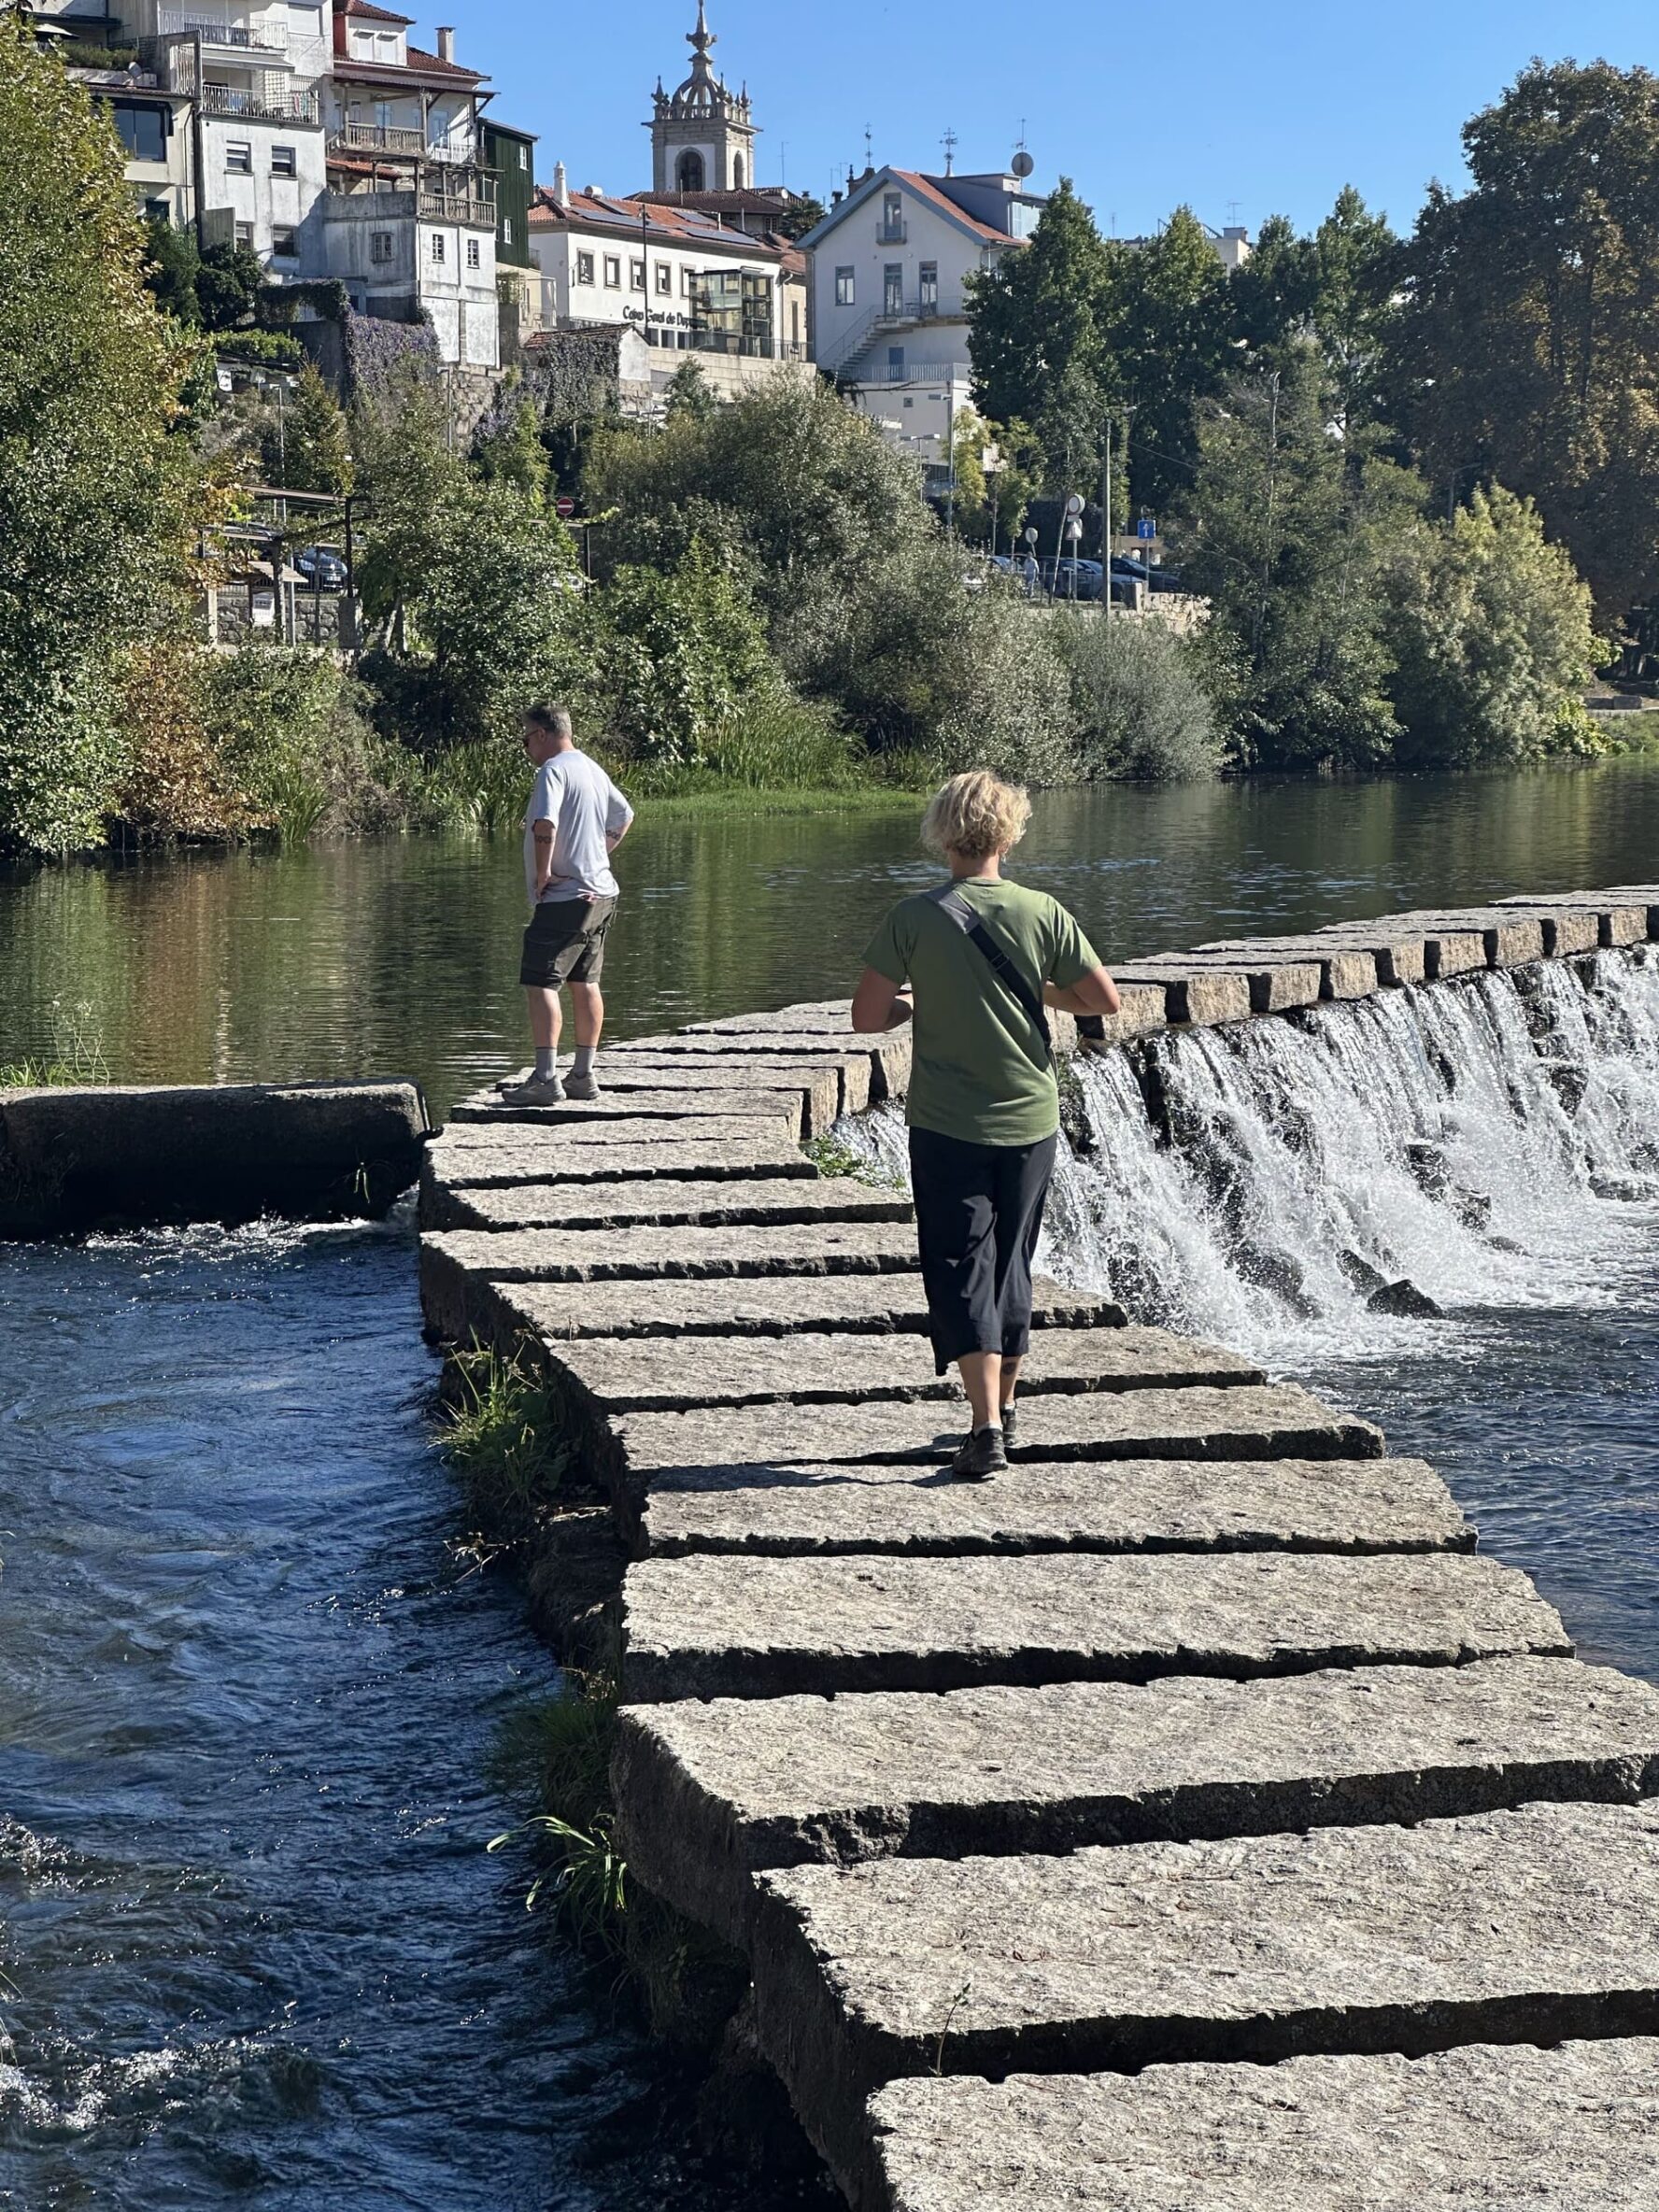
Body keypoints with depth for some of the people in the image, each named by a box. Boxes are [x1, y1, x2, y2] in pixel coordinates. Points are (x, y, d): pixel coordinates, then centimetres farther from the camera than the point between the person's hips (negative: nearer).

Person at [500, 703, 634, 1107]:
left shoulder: (553, 770, -13)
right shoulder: (594, 770, 15)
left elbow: (545, 822, -29)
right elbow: (624, 816, 29)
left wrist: (543, 871, -19)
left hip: (564, 897, -9)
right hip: (600, 893, 9)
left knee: (540, 983, -9)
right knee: (585, 984, 14)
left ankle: (546, 1078, -15)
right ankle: (584, 1074, 18)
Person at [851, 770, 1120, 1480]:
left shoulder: (915, 917, -10)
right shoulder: (1042, 913, -6)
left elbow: (867, 1017, -10)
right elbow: (1106, 1000, -2)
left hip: (947, 1127, -2)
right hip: (1029, 1121, 3)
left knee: (960, 1268, 0)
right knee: (1010, 1264, 18)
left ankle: (986, 1426, -13)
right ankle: (1004, 1407, 31)